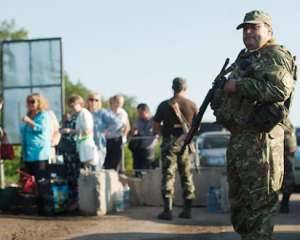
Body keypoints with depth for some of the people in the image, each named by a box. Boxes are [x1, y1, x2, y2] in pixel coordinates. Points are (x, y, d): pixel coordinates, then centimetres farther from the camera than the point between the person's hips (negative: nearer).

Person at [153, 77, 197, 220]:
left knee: (168, 175, -1)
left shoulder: (165, 105, -5)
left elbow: (156, 126, -2)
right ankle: (187, 210, 12)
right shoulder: (192, 105, 0)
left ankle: (167, 210, -7)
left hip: (169, 143, -2)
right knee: (187, 176, 11)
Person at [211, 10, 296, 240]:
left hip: (259, 137, -10)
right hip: (238, 137, 10)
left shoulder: (276, 56, -5)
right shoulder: (245, 58, 24)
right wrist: (220, 91, 10)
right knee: (238, 201, 15)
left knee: (259, 202, -8)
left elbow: (280, 90, -22)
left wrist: (239, 85, -17)